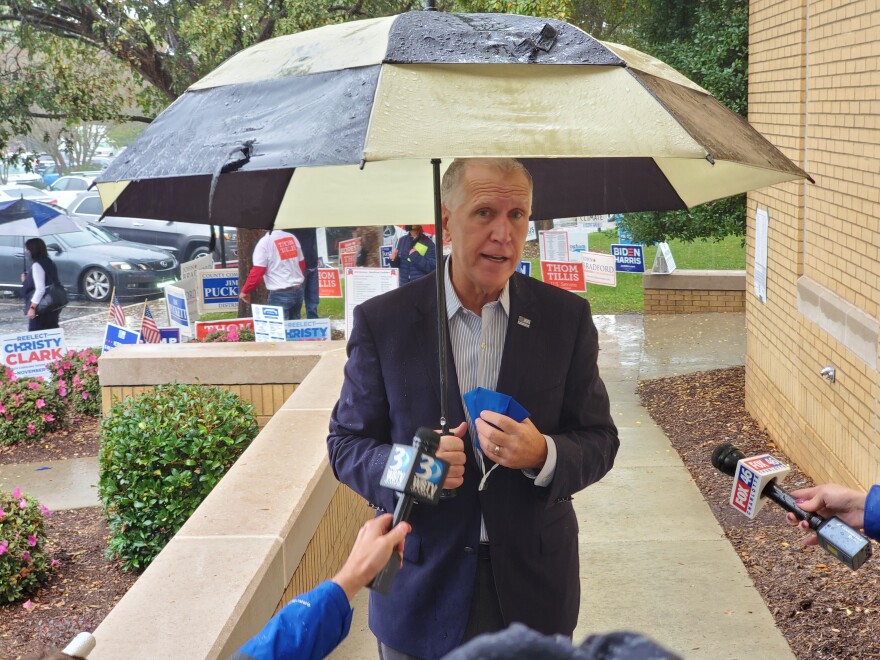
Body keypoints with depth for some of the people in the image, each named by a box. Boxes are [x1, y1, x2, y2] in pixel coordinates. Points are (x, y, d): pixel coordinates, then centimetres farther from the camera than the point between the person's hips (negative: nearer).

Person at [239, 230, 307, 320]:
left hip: (280, 294, -6)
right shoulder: (292, 237, 7)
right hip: (298, 291, 6)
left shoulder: (264, 242, -12)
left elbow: (257, 272, -13)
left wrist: (245, 291, 1)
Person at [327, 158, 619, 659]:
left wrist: (543, 454, -23)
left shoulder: (567, 317, -4)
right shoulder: (382, 320, -7)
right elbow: (346, 444, -2)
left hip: (533, 581, 1)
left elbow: (599, 440, -1)